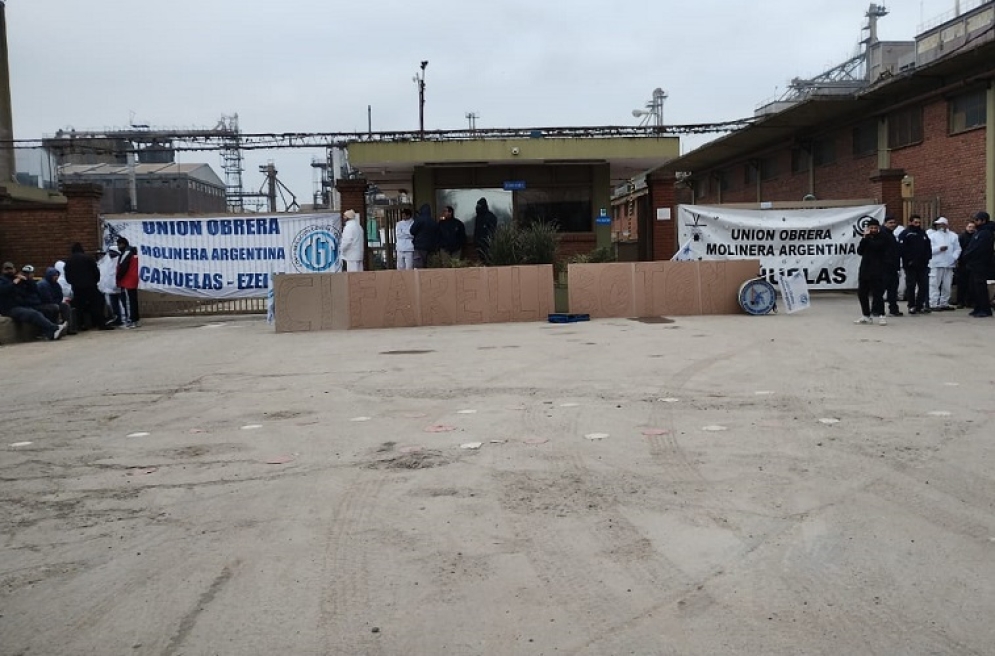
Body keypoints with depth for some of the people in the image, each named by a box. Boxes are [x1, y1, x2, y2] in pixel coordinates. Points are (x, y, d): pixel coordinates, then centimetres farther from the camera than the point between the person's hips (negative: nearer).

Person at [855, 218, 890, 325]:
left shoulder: (883, 238, -1)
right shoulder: (866, 238, 15)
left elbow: (876, 246, -19)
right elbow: (859, 251, 4)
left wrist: (867, 238, -9)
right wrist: (864, 239, -5)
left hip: (878, 270, -6)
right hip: (865, 269, 6)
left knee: (877, 293, -11)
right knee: (862, 293, 7)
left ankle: (880, 315, -6)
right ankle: (866, 315, 16)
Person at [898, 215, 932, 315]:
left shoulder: (923, 234, 16)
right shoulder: (905, 234, -4)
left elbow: (928, 248, 20)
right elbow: (902, 249, -13)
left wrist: (927, 258, 5)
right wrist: (909, 260, -17)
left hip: (922, 265, 6)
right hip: (910, 265, -6)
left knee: (924, 286, 4)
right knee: (911, 286, -1)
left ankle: (920, 306, 11)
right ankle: (912, 306, 6)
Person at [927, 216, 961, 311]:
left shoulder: (953, 236, 13)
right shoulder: (933, 236, 4)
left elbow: (957, 249, 9)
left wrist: (954, 257, -7)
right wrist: (939, 248, -16)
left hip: (949, 264, 4)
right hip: (936, 264, -3)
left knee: (947, 285, 7)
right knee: (934, 284, -6)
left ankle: (944, 303, 16)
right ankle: (934, 304, -4)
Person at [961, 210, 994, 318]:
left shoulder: (986, 233, -14)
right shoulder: (978, 232, 18)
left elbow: (977, 249, -21)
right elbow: (970, 247, 16)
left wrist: (967, 256, -9)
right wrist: (967, 255, -2)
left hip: (980, 266, -10)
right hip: (974, 265, 10)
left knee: (980, 288, -8)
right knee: (974, 288, 12)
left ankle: (985, 310, -4)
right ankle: (978, 309, 18)